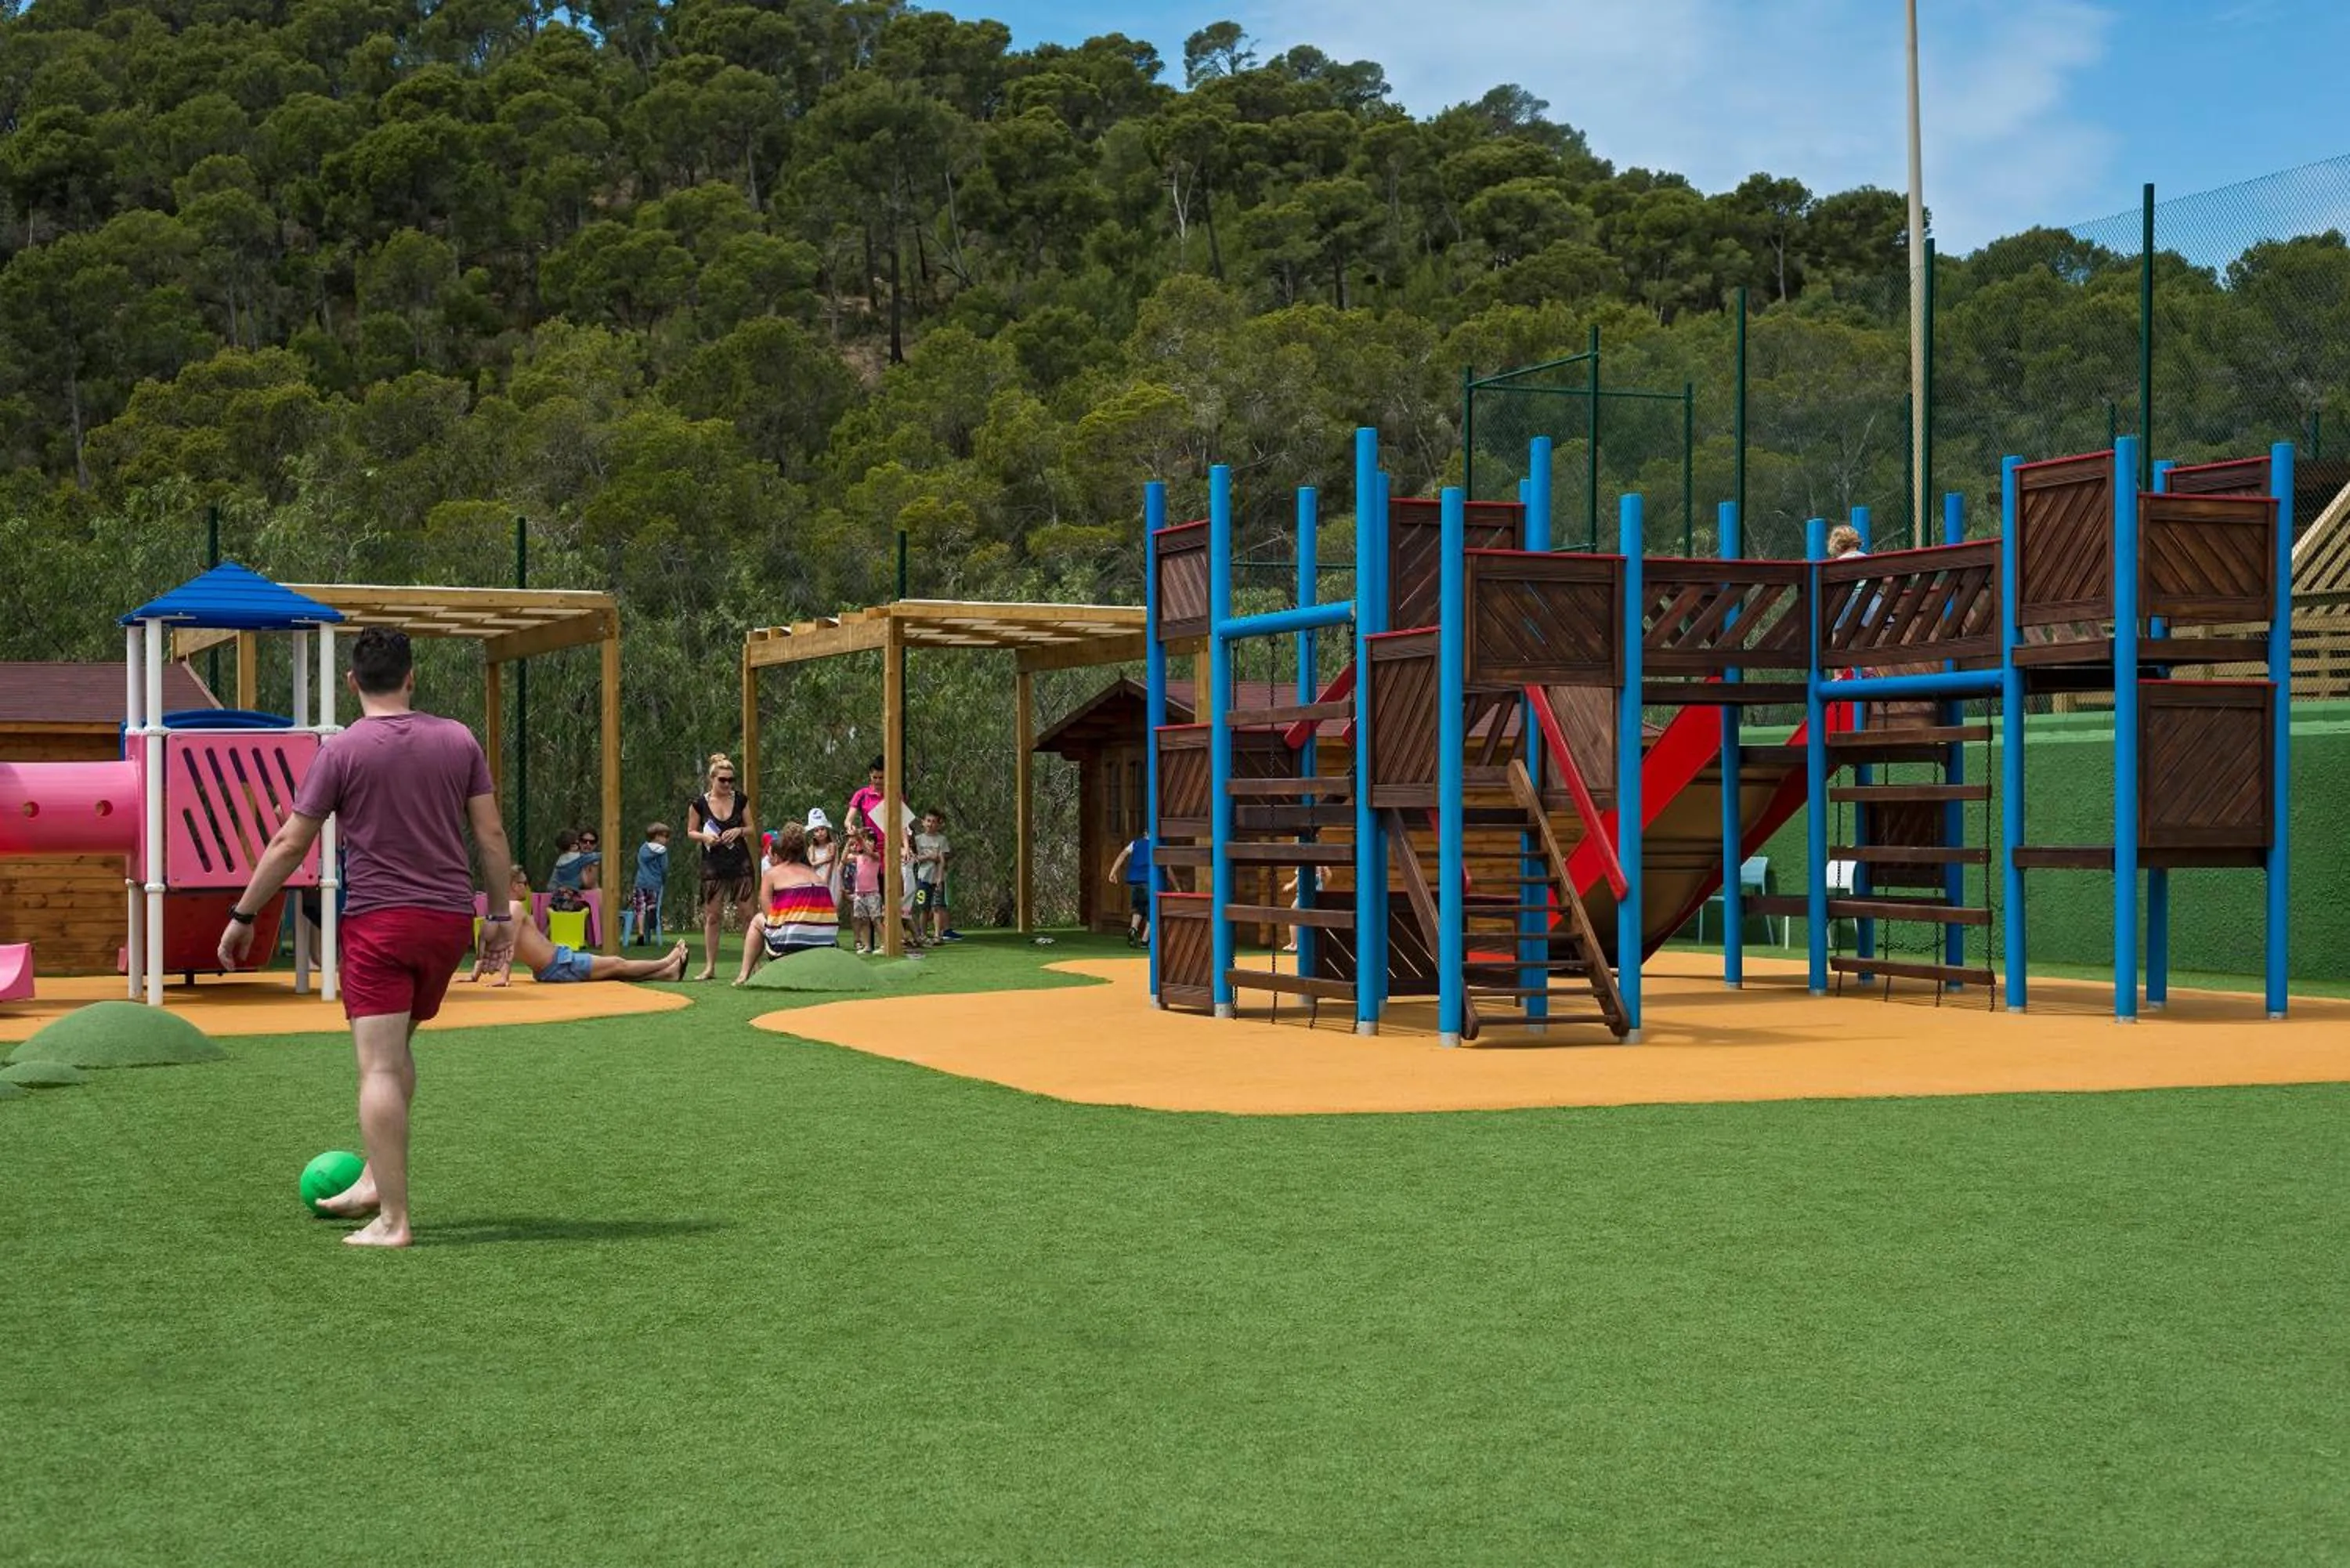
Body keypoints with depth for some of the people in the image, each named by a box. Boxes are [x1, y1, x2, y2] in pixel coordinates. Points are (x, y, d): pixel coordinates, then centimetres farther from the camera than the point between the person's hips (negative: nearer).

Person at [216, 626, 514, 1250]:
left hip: (379, 922, -5)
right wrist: (500, 914, 15)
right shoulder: (458, 739, 4)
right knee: (397, 1049, 22)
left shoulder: (342, 750, -5)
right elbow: (491, 835, 5)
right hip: (450, 918, 5)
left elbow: (289, 845, -3)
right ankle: (376, 1178, 19)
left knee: (380, 1067, -5)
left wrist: (242, 916, 7)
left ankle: (392, 1219, -9)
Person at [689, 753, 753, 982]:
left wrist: (739, 831, -11)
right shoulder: (700, 803, -2)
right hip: (713, 865, -1)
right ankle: (710, 966, 7)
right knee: (712, 916, 2)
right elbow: (691, 832, 7)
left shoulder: (740, 799, 2)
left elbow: (752, 830, 10)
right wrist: (705, 836, -13)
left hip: (740, 862, 1)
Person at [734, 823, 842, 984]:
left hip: (789, 946, -5)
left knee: (757, 920, 25)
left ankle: (744, 975, 19)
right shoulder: (817, 876, 19)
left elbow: (768, 915, 3)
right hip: (827, 945, 5)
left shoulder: (772, 875, 6)